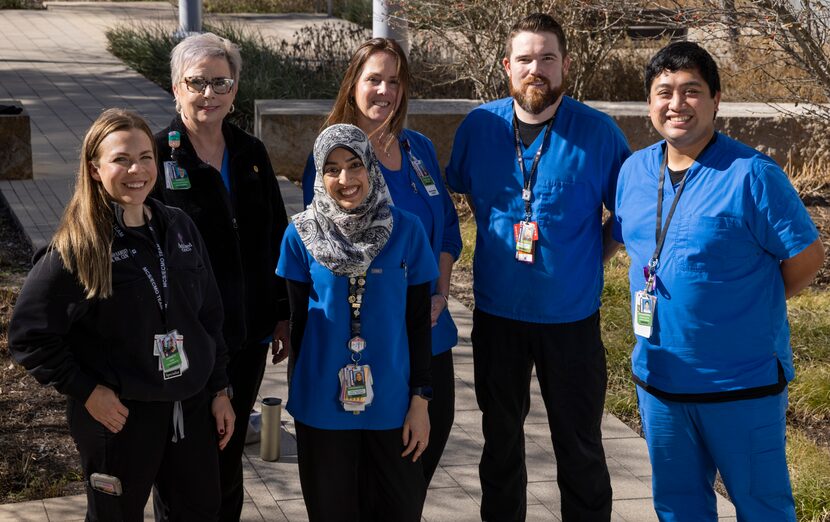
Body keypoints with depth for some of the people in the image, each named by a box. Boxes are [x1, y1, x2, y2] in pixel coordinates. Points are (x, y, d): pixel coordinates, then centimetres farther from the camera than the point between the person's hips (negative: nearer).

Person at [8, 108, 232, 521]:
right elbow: (28, 336, -11)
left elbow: (209, 314, 9)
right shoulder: (76, 247, -14)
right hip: (118, 415, -4)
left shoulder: (179, 228, 1)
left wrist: (219, 390, 8)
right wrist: (85, 391, -14)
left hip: (191, 407, 5)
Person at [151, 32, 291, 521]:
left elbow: (277, 239, 12)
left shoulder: (251, 154, 6)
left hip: (248, 335, 5)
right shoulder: (156, 157, -9)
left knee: (230, 450, 16)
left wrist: (283, 315, 10)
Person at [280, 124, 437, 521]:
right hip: (322, 403, 0)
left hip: (391, 404, 0)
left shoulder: (406, 231, -5)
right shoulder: (301, 235, -5)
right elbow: (299, 320, 4)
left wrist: (420, 400, -2)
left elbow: (418, 322, -1)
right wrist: (301, 390, 10)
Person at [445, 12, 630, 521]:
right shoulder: (479, 126, -2)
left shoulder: (599, 133, -10)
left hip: (571, 315, -2)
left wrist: (595, 255, -5)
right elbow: (459, 191, 15)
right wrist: (499, 239, 9)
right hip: (497, 312, 3)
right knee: (501, 438, 17)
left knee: (580, 444, 7)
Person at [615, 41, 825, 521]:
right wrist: (667, 302, 8)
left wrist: (750, 310, -2)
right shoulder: (634, 171, 3)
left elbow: (807, 258, -11)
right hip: (658, 375, 6)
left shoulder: (752, 175, -15)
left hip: (742, 382, -5)